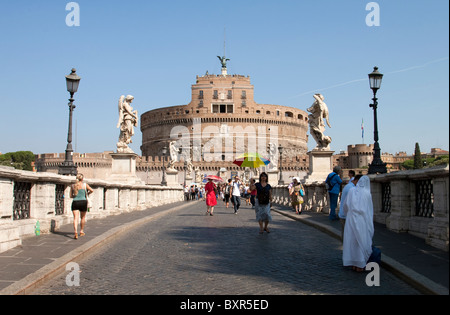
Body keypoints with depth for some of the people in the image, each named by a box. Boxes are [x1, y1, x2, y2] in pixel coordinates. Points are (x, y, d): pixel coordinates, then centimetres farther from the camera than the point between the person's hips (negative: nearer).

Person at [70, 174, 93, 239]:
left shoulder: (72, 186, 6)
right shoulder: (85, 185, -1)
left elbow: (71, 196, 9)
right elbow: (92, 190, 3)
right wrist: (87, 193, 23)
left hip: (75, 202, 1)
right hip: (83, 202, -1)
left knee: (75, 218, -5)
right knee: (83, 217, 18)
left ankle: (76, 232, -23)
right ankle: (81, 231, 31)